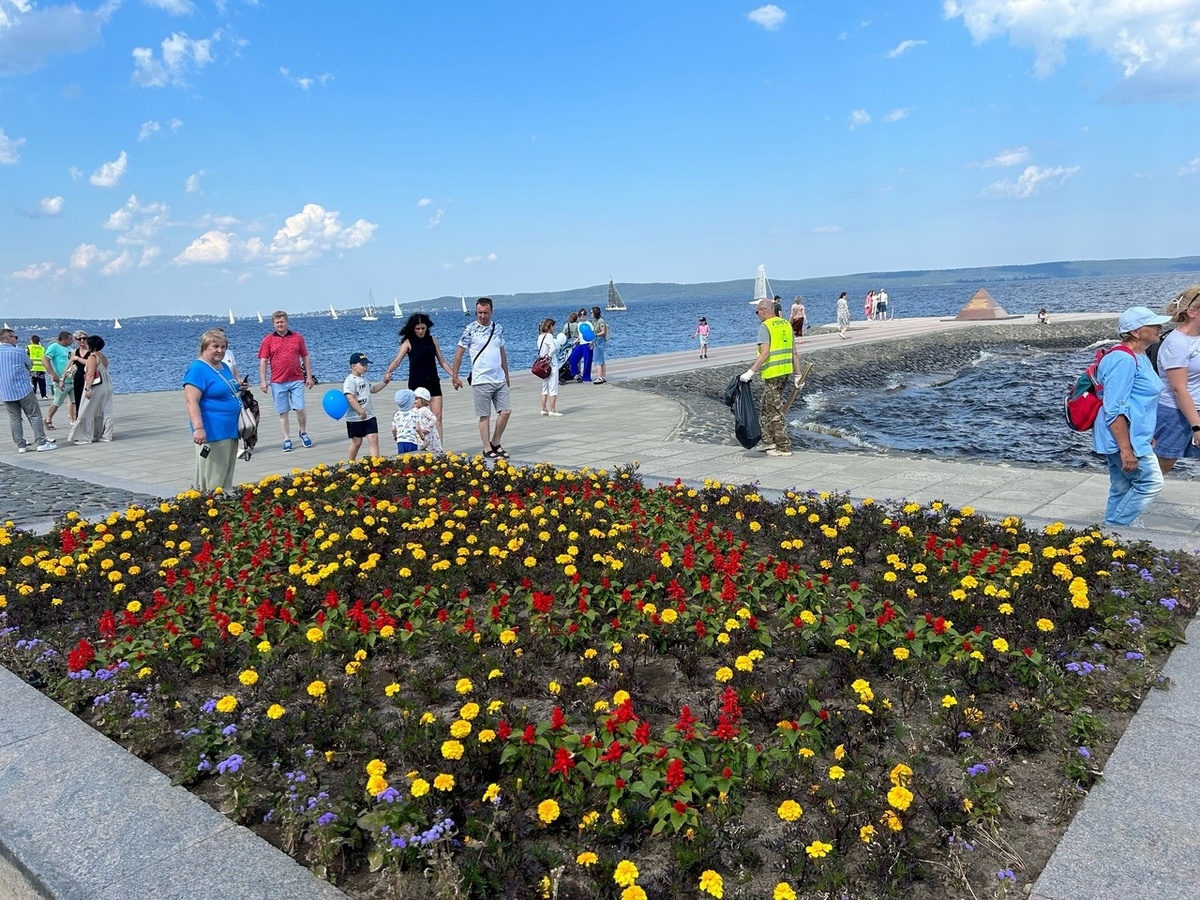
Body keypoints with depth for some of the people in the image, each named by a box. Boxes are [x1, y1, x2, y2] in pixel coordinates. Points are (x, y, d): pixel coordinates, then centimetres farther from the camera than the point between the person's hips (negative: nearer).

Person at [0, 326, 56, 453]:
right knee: (35, 416, 2)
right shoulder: (18, 351, -9)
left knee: (14, 418, 9)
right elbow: (30, 366, 5)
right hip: (23, 389, -5)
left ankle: (21, 445, 9)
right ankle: (41, 442, -1)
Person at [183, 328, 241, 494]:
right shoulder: (198, 369, -12)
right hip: (213, 432, -9)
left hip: (230, 430, 9)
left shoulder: (224, 367, 16)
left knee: (227, 476, 15)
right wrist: (198, 428, -29)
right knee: (211, 480, -6)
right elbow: (191, 401, -20)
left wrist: (240, 390, 13)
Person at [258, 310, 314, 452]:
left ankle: (303, 433, 20)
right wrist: (263, 380, -4)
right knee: (282, 412, 4)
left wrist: (309, 376, 7)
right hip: (278, 382, 0)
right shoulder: (268, 340, 4)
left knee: (300, 408, -4)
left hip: (297, 380, 0)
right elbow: (263, 361, 3)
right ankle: (287, 439, 11)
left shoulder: (297, 337, 6)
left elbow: (305, 358, 11)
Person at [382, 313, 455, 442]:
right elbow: (397, 360, -10)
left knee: (438, 416, -2)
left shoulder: (432, 340, 8)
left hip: (433, 382, 3)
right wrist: (388, 371, -28)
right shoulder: (408, 342, -1)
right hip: (416, 384, -3)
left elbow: (441, 360, 13)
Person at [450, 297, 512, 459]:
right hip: (481, 381, -5)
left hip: (499, 379, 5)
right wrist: (454, 376, -6)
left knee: (506, 411, 4)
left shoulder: (498, 328, 8)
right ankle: (487, 449, 10)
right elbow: (459, 353, -3)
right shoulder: (470, 330, -7)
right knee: (485, 416, 1)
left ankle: (495, 443, 21)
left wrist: (506, 375, 19)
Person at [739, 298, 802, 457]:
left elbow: (765, 353, -21)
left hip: (773, 374, -8)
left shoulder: (765, 327, -10)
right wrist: (798, 375, 18)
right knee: (764, 407, 20)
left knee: (775, 411, 0)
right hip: (786, 372, 8)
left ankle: (784, 447, 3)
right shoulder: (786, 325, 13)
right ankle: (769, 441, 23)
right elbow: (794, 353, 14)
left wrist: (751, 372, -21)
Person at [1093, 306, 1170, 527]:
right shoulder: (1123, 359, -19)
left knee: (1122, 490, 13)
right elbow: (1114, 409, -24)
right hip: (1123, 438, -10)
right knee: (1150, 483, -6)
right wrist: (1126, 449, -26)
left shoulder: (1137, 357, 14)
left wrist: (1147, 437, 28)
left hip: (1130, 437, 10)